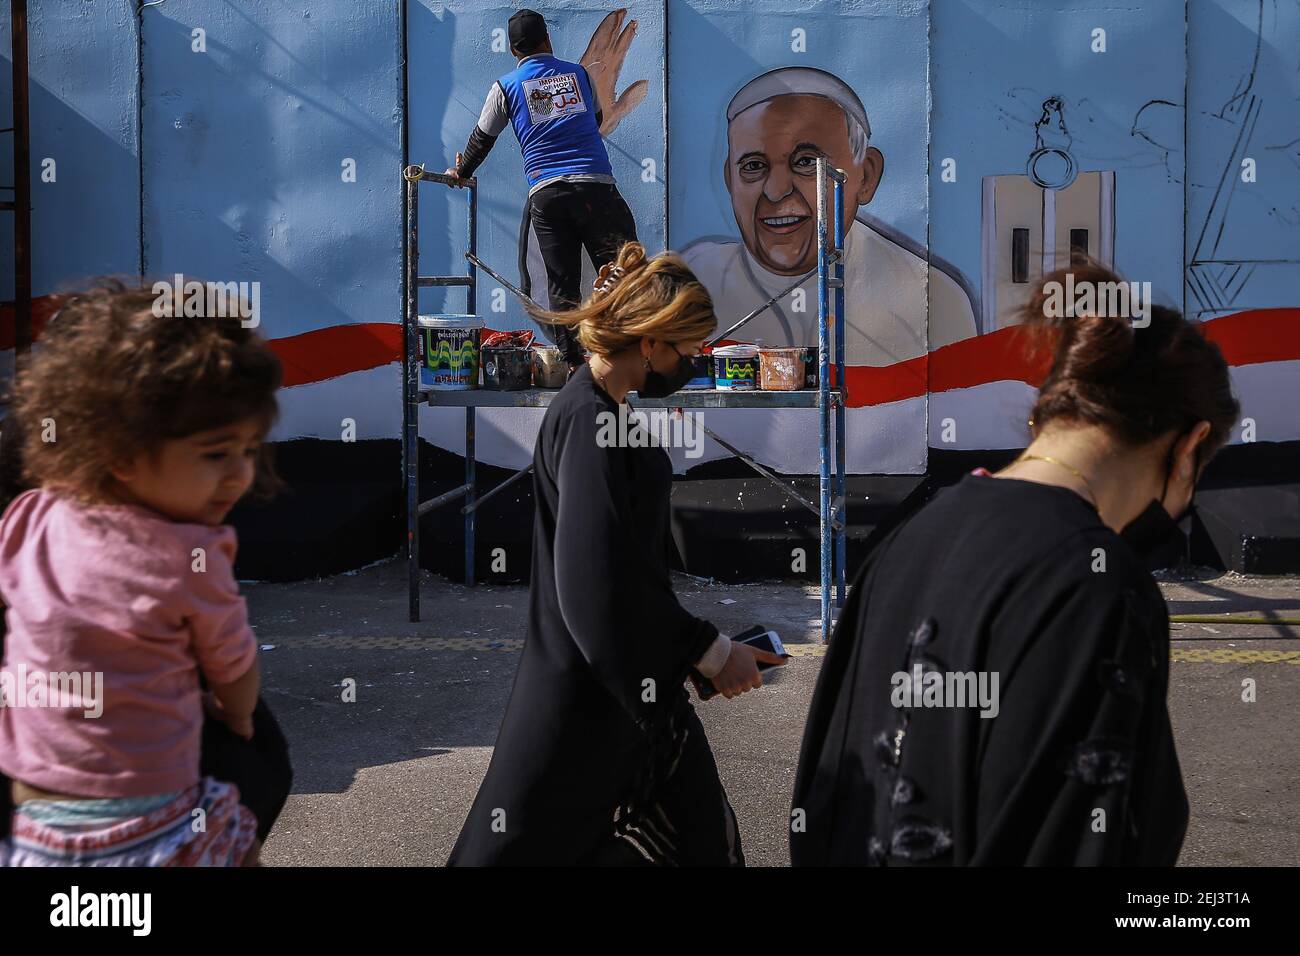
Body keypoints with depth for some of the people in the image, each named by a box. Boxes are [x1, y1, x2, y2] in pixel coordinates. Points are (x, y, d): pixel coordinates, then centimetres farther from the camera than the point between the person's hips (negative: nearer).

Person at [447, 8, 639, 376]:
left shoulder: (506, 87, 11)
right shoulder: (579, 73, 15)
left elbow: (481, 140, 20)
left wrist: (461, 172, 38)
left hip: (545, 194, 1)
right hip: (594, 185, 0)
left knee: (562, 285, 4)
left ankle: (574, 365, 2)